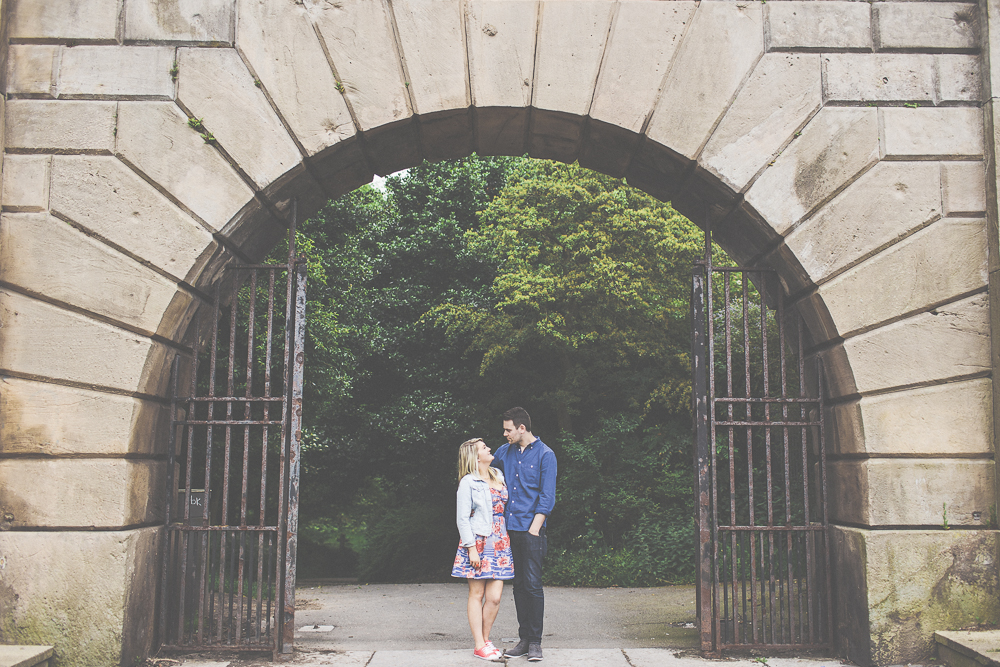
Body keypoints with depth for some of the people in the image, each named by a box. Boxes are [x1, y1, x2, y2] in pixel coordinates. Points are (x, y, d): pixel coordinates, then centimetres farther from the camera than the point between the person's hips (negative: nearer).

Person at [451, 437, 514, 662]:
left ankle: (485, 639, 18)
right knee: (477, 595, 3)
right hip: (478, 543, -5)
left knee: (494, 597, 2)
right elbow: (462, 518, -7)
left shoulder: (498, 475, 14)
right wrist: (471, 548, -13)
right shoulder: (468, 482, -5)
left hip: (500, 543, 5)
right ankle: (479, 646, 9)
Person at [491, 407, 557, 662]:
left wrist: (535, 528, -12)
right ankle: (524, 639, 15)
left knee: (532, 584, -5)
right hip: (510, 528, 5)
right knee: (518, 584, 8)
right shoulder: (504, 452, 12)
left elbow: (547, 497, -5)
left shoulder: (545, 455, -3)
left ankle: (535, 642, 3)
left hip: (531, 529, -5)